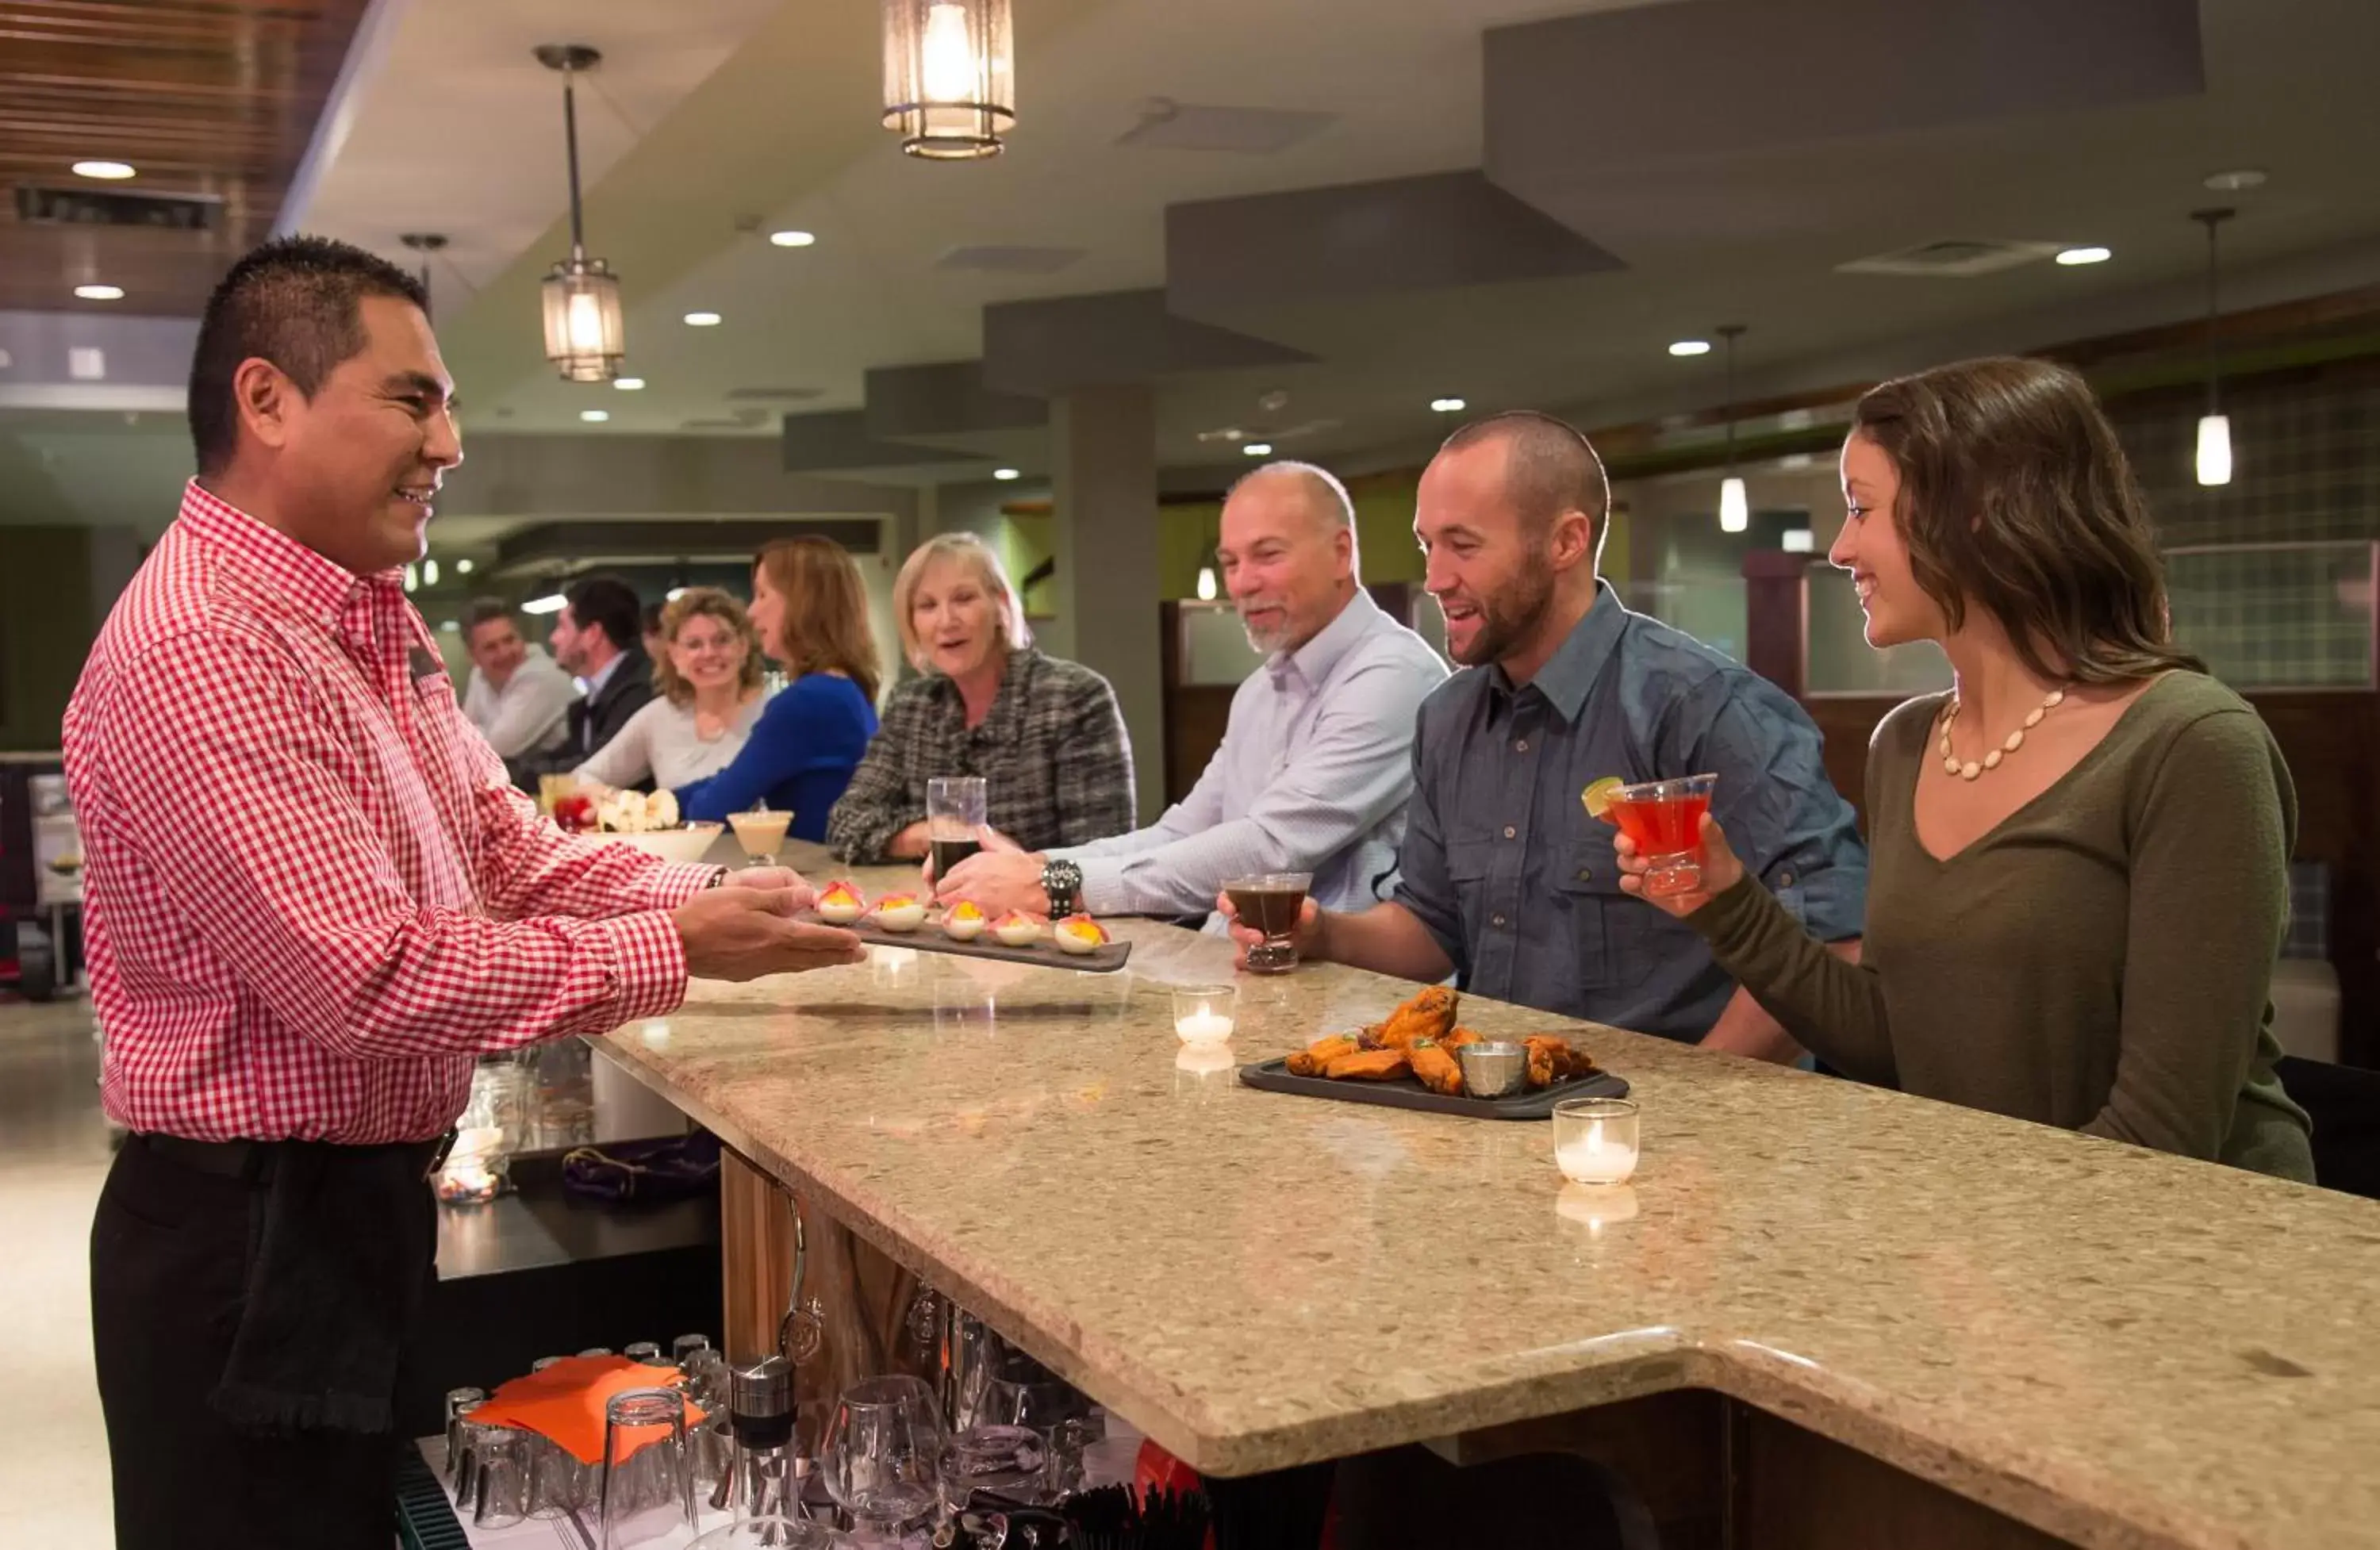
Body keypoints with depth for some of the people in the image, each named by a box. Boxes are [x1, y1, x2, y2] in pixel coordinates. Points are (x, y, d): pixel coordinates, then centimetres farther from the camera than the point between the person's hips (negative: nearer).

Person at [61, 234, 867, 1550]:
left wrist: (711, 896, -7)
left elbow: (513, 851, 9)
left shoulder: (371, 625, 9)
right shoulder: (196, 649, -23)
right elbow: (373, 980, -28)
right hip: (250, 1242, -9)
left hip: (368, 1199, 9)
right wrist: (674, 950, -21)